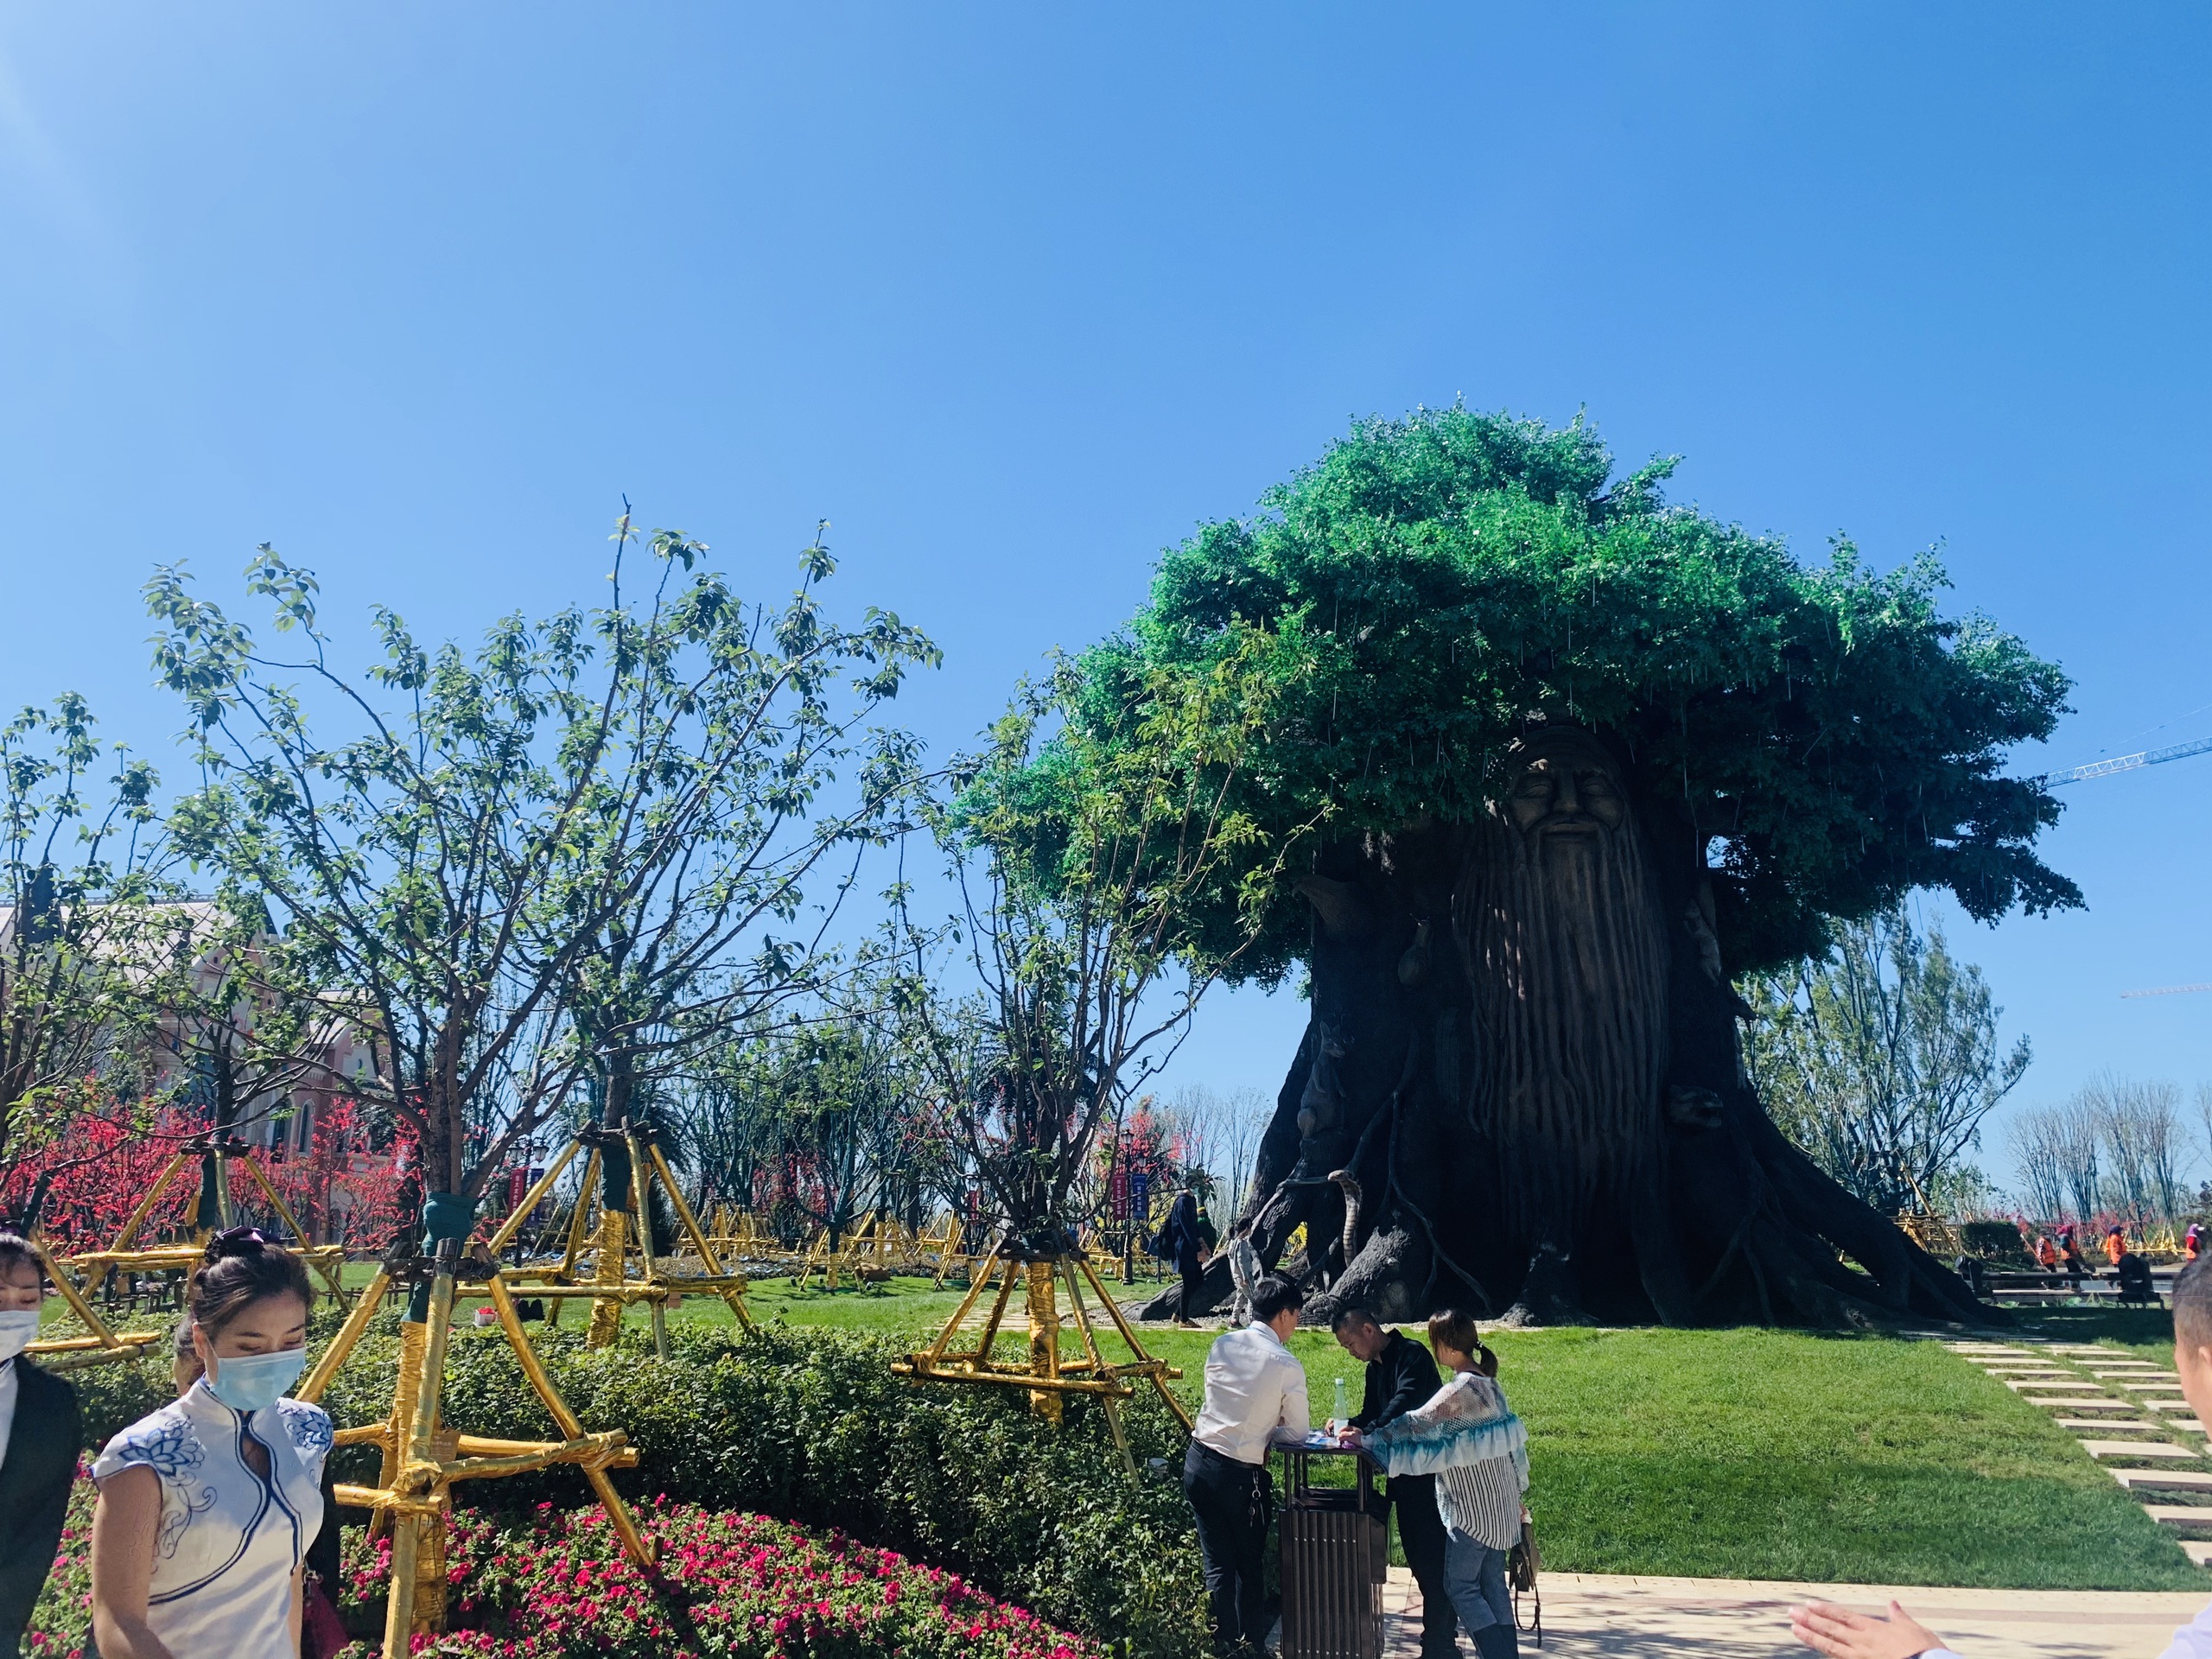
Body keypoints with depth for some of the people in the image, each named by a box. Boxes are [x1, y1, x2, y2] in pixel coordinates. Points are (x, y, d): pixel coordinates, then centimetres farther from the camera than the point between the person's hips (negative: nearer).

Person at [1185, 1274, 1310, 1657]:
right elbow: (1298, 1432, -4)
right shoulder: (1286, 1364, -12)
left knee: (1217, 1564, 12)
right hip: (1241, 1473, -4)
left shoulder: (1222, 1344, 2)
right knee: (1251, 1565, 16)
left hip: (1198, 1462, 4)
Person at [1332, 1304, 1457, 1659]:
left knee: (1432, 1561, -6)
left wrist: (1366, 1433, -36)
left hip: (1428, 1473, -9)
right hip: (1403, 1474, 9)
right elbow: (1372, 1415, 17)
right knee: (1417, 1555, 14)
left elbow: (1404, 1405, -29)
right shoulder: (1375, 1367, 13)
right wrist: (1349, 1426, -3)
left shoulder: (1412, 1356, -16)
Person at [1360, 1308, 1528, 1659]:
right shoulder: (1488, 1383, 7)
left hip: (1474, 1508, -9)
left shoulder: (1460, 1390, -22)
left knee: (1460, 1586, 0)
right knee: (1492, 1585, 14)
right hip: (1498, 1505, 9)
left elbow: (1417, 1425, -25)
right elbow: (1509, 1438, 13)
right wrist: (1517, 1491, 21)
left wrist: (1368, 1439, -19)